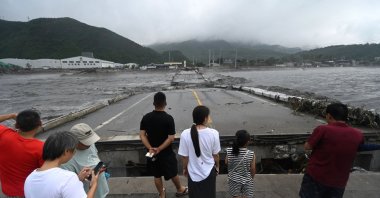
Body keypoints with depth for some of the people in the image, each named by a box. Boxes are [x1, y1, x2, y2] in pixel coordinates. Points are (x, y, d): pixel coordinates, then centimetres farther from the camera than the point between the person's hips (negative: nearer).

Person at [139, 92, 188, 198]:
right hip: (166, 153, -3)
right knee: (173, 173, 19)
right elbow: (171, 138, -22)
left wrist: (150, 148, -15)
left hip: (152, 153, 3)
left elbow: (142, 135, -10)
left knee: (157, 175, 20)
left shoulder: (146, 117, -8)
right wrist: (159, 149, -18)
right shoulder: (168, 118, -19)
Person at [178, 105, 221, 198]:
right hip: (209, 171, 0)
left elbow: (185, 156, -12)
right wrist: (217, 166, 11)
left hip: (194, 172, 0)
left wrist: (184, 169, 7)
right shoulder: (213, 133, -22)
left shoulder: (185, 134, -23)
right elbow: (215, 154, -9)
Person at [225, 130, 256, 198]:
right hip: (246, 180, -1)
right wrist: (251, 178, 5)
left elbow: (226, 162, -3)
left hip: (234, 179, 2)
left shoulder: (229, 151, -17)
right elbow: (253, 169, -12)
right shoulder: (251, 154, -22)